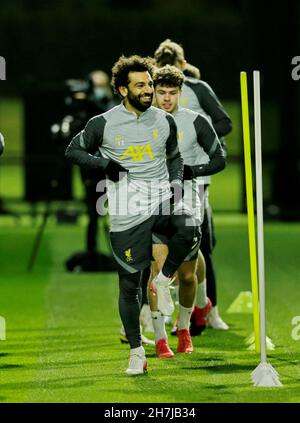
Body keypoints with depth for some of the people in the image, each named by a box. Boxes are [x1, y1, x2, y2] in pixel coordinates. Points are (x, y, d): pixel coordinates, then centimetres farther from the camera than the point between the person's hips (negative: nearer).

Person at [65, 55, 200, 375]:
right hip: (127, 214, -2)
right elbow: (73, 151, 7)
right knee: (129, 283, 1)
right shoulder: (103, 124, -2)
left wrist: (176, 185, 5)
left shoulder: (164, 121, 8)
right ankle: (136, 351, 13)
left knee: (189, 231, -31)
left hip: (162, 204, 2)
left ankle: (164, 279, -3)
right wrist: (104, 164, -9)